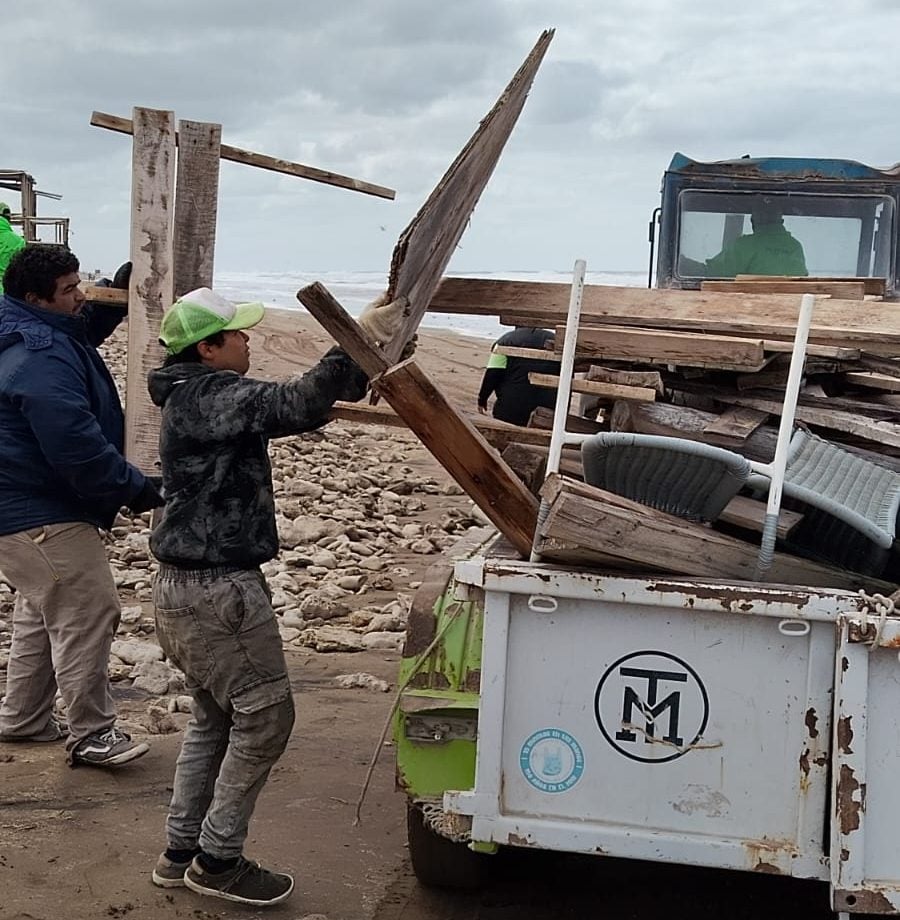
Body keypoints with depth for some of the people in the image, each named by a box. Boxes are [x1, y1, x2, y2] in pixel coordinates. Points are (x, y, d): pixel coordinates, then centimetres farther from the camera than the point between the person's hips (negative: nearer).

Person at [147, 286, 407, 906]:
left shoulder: (196, 397, 15)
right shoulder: (207, 396, -18)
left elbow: (282, 406, 14)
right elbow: (293, 407, -33)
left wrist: (362, 368, 4)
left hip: (191, 585, 11)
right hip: (217, 590, -11)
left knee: (215, 718, 18)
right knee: (266, 715, -2)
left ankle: (182, 852, 26)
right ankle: (218, 860, 7)